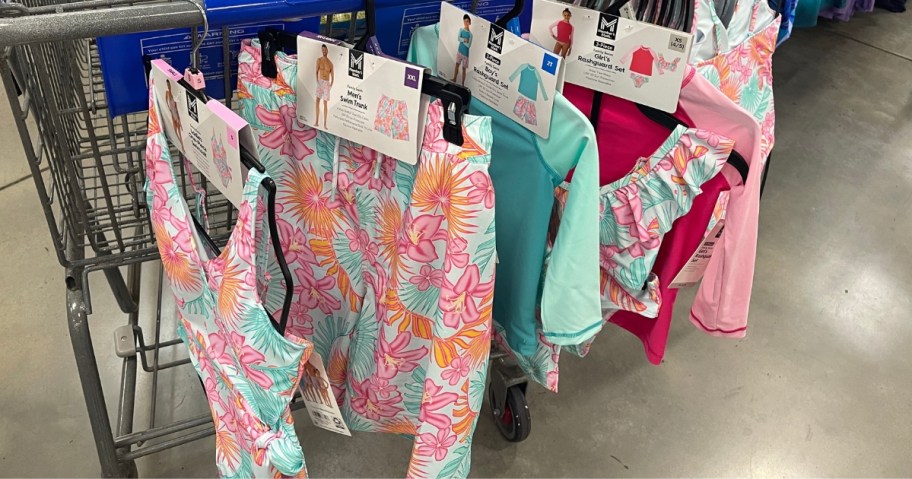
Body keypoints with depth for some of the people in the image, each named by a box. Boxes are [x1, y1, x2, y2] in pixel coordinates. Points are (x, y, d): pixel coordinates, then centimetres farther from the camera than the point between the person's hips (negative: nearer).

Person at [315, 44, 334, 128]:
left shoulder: (330, 64, 2)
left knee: (325, 103, -2)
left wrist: (330, 86, -6)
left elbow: (333, 77, 5)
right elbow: (316, 71, 1)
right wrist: (317, 81, -11)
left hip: (327, 84, -1)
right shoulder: (319, 60, 3)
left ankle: (325, 124, 0)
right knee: (317, 101, -9)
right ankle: (317, 122, -8)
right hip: (320, 82, 1)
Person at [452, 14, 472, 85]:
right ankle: (454, 81, 10)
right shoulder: (461, 30, 1)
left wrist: (462, 40, -12)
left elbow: (469, 45, -17)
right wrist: (464, 40, -24)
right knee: (457, 65, 2)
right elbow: (459, 38, -13)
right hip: (459, 51, 3)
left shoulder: (470, 34, -9)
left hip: (465, 53, -3)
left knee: (464, 68, 4)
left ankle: (462, 84, 12)